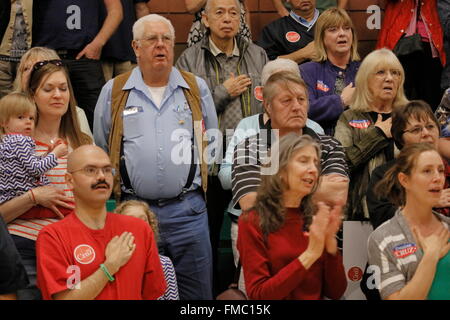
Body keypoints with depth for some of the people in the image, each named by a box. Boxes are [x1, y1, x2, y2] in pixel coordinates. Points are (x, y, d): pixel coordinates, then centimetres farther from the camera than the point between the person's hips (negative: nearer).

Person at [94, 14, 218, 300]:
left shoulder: (197, 88, 10)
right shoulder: (113, 92, 7)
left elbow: (211, 143, 17)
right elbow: (101, 151, 15)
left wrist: (194, 178, 12)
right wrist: (118, 186, 12)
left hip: (187, 210, 1)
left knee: (197, 292, 4)